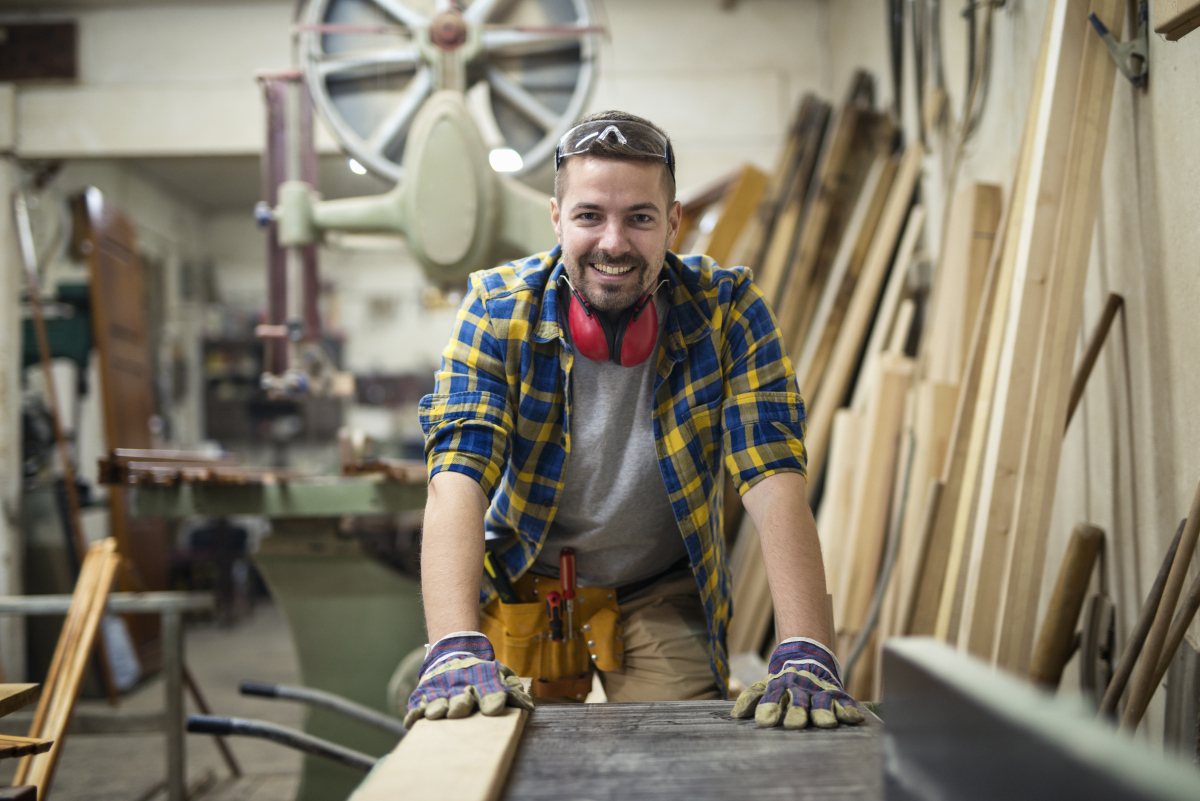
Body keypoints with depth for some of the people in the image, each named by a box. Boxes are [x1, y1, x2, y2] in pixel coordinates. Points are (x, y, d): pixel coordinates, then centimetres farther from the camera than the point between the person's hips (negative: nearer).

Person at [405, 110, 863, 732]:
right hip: (525, 586, 0)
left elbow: (774, 484, -24)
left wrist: (805, 656, -38)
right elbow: (456, 482, -28)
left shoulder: (727, 311, -17)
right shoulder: (497, 309, -18)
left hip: (664, 597, 0)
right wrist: (457, 649, -44)